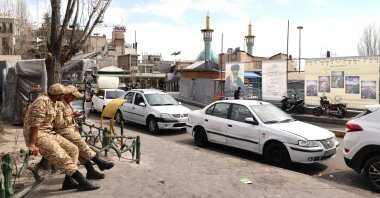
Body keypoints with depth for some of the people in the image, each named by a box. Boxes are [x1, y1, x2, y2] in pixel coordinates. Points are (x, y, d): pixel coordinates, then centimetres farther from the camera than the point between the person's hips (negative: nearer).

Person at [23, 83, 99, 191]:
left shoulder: (53, 102, 12)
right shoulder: (42, 102, -18)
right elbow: (34, 124, -23)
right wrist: (32, 145, -27)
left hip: (49, 132, 10)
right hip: (37, 135, -10)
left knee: (72, 149, 0)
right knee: (60, 156, -24)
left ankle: (68, 181, -1)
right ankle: (83, 182, -23)